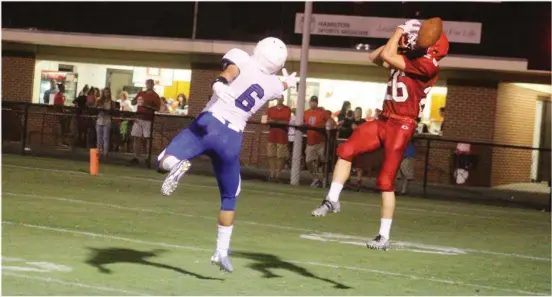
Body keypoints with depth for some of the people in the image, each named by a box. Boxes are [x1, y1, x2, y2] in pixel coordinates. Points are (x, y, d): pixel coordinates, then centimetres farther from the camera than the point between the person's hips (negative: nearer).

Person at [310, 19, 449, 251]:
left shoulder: (427, 65, -16)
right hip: (383, 120, 8)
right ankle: (332, 200, 12)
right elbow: (375, 57, 18)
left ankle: (384, 237, 4)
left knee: (385, 181, -5)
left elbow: (386, 55, -20)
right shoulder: (407, 58, 11)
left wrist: (400, 30, -5)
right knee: (346, 151, -1)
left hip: (401, 126, -8)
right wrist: (398, 38, 7)